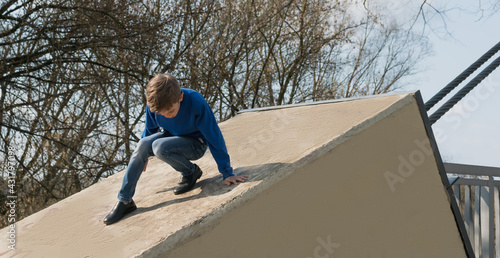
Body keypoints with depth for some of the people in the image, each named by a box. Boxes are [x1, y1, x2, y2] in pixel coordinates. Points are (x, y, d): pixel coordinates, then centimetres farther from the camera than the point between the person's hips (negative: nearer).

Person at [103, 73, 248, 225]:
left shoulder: (196, 103, -31)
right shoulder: (154, 104, -18)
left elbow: (214, 137, -24)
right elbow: (150, 129, 4)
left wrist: (227, 173, -20)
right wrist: (142, 157, 17)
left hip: (195, 144, -5)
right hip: (172, 137, 5)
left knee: (159, 147, -32)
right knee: (143, 144, -25)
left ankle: (191, 172, -4)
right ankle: (124, 201, -17)